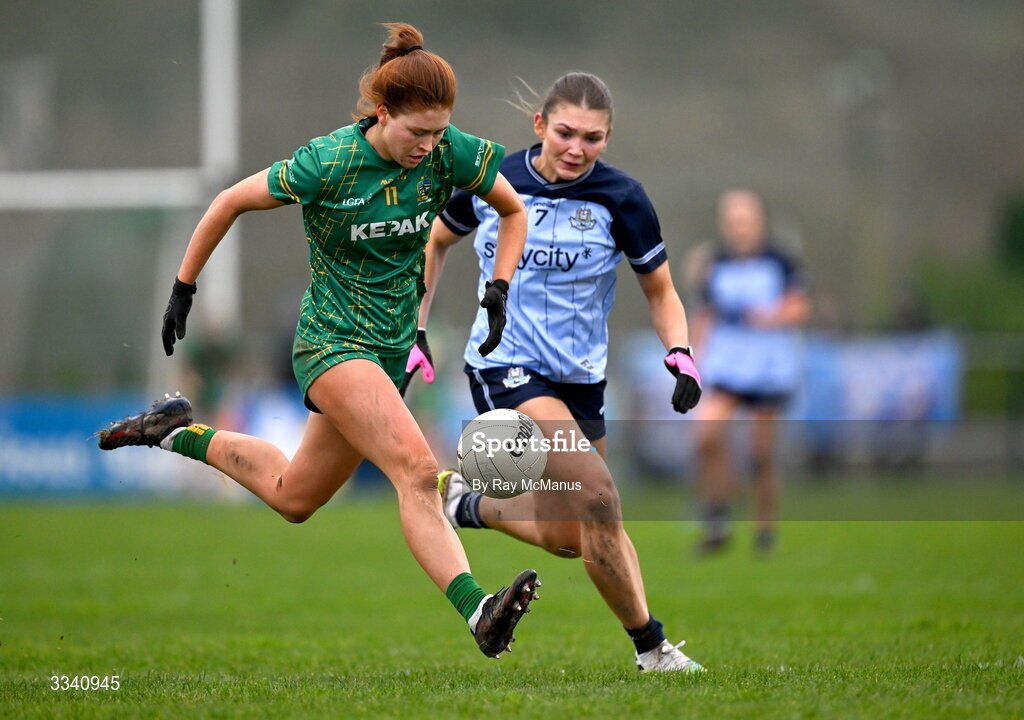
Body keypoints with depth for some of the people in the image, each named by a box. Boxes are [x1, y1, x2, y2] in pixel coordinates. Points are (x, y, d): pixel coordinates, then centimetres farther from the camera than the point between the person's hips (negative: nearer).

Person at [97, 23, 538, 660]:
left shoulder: (452, 153, -8)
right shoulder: (328, 162, -19)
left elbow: (515, 211, 10)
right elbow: (230, 203, -5)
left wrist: (499, 290, -4)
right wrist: (183, 289, 1)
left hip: (392, 345, 6)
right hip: (332, 339, -6)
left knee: (294, 496, 18)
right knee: (417, 470, -28)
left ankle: (180, 434, 36)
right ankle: (477, 610, -38)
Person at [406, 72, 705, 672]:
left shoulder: (621, 199, -7)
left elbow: (661, 291, 4)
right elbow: (437, 240, 14)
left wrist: (681, 355, -15)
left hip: (579, 377, 4)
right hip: (505, 366, -4)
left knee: (569, 537, 9)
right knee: (597, 496, -23)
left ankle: (470, 503, 35)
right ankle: (650, 646, -12)